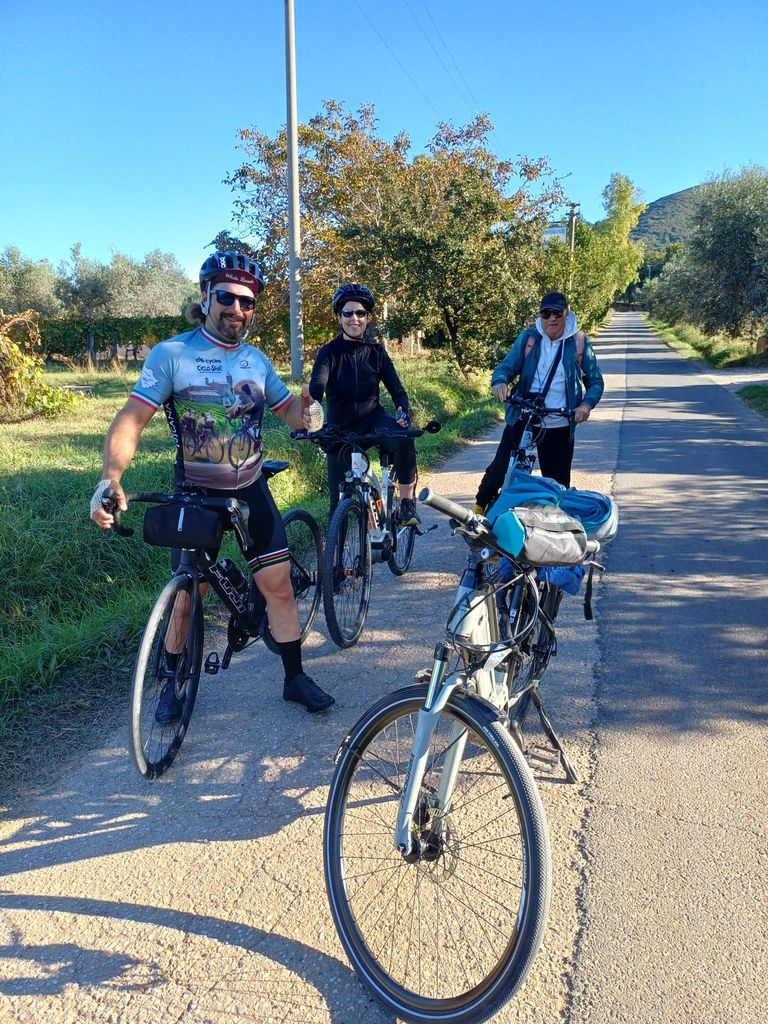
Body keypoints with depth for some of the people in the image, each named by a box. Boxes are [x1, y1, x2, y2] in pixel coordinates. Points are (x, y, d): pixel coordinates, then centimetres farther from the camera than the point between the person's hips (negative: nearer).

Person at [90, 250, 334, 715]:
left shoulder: (255, 359, 2)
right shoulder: (171, 353, -12)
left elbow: (288, 408, 10)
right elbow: (132, 418, -19)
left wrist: (308, 411, -16)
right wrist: (110, 477, -35)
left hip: (250, 491, 3)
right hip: (195, 494, -3)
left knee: (279, 584, 2)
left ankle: (296, 677, 19)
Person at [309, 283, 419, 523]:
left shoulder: (376, 351, 0)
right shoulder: (329, 352, -7)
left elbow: (396, 389, -7)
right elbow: (316, 388, -23)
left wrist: (403, 413, -31)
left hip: (373, 420, 1)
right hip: (341, 429, 0)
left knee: (403, 439, -33)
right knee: (340, 498, -3)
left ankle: (407, 502, -17)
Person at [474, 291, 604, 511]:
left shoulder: (579, 342, 1)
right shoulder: (528, 338, 3)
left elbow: (595, 381, 6)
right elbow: (506, 366, -1)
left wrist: (587, 404, -14)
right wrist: (499, 382, -25)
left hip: (559, 426, 0)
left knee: (557, 484, 5)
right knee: (500, 468, 1)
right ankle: (478, 510, 21)